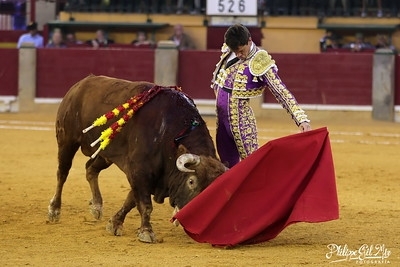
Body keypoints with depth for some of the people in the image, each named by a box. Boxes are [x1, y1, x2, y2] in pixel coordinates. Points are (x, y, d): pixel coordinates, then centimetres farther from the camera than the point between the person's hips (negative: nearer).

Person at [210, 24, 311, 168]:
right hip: (220, 116, 6)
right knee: (227, 165, 13)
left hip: (240, 119, -6)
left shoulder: (260, 63, -18)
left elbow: (282, 92, -23)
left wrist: (302, 119, -31)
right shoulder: (228, 52, 0)